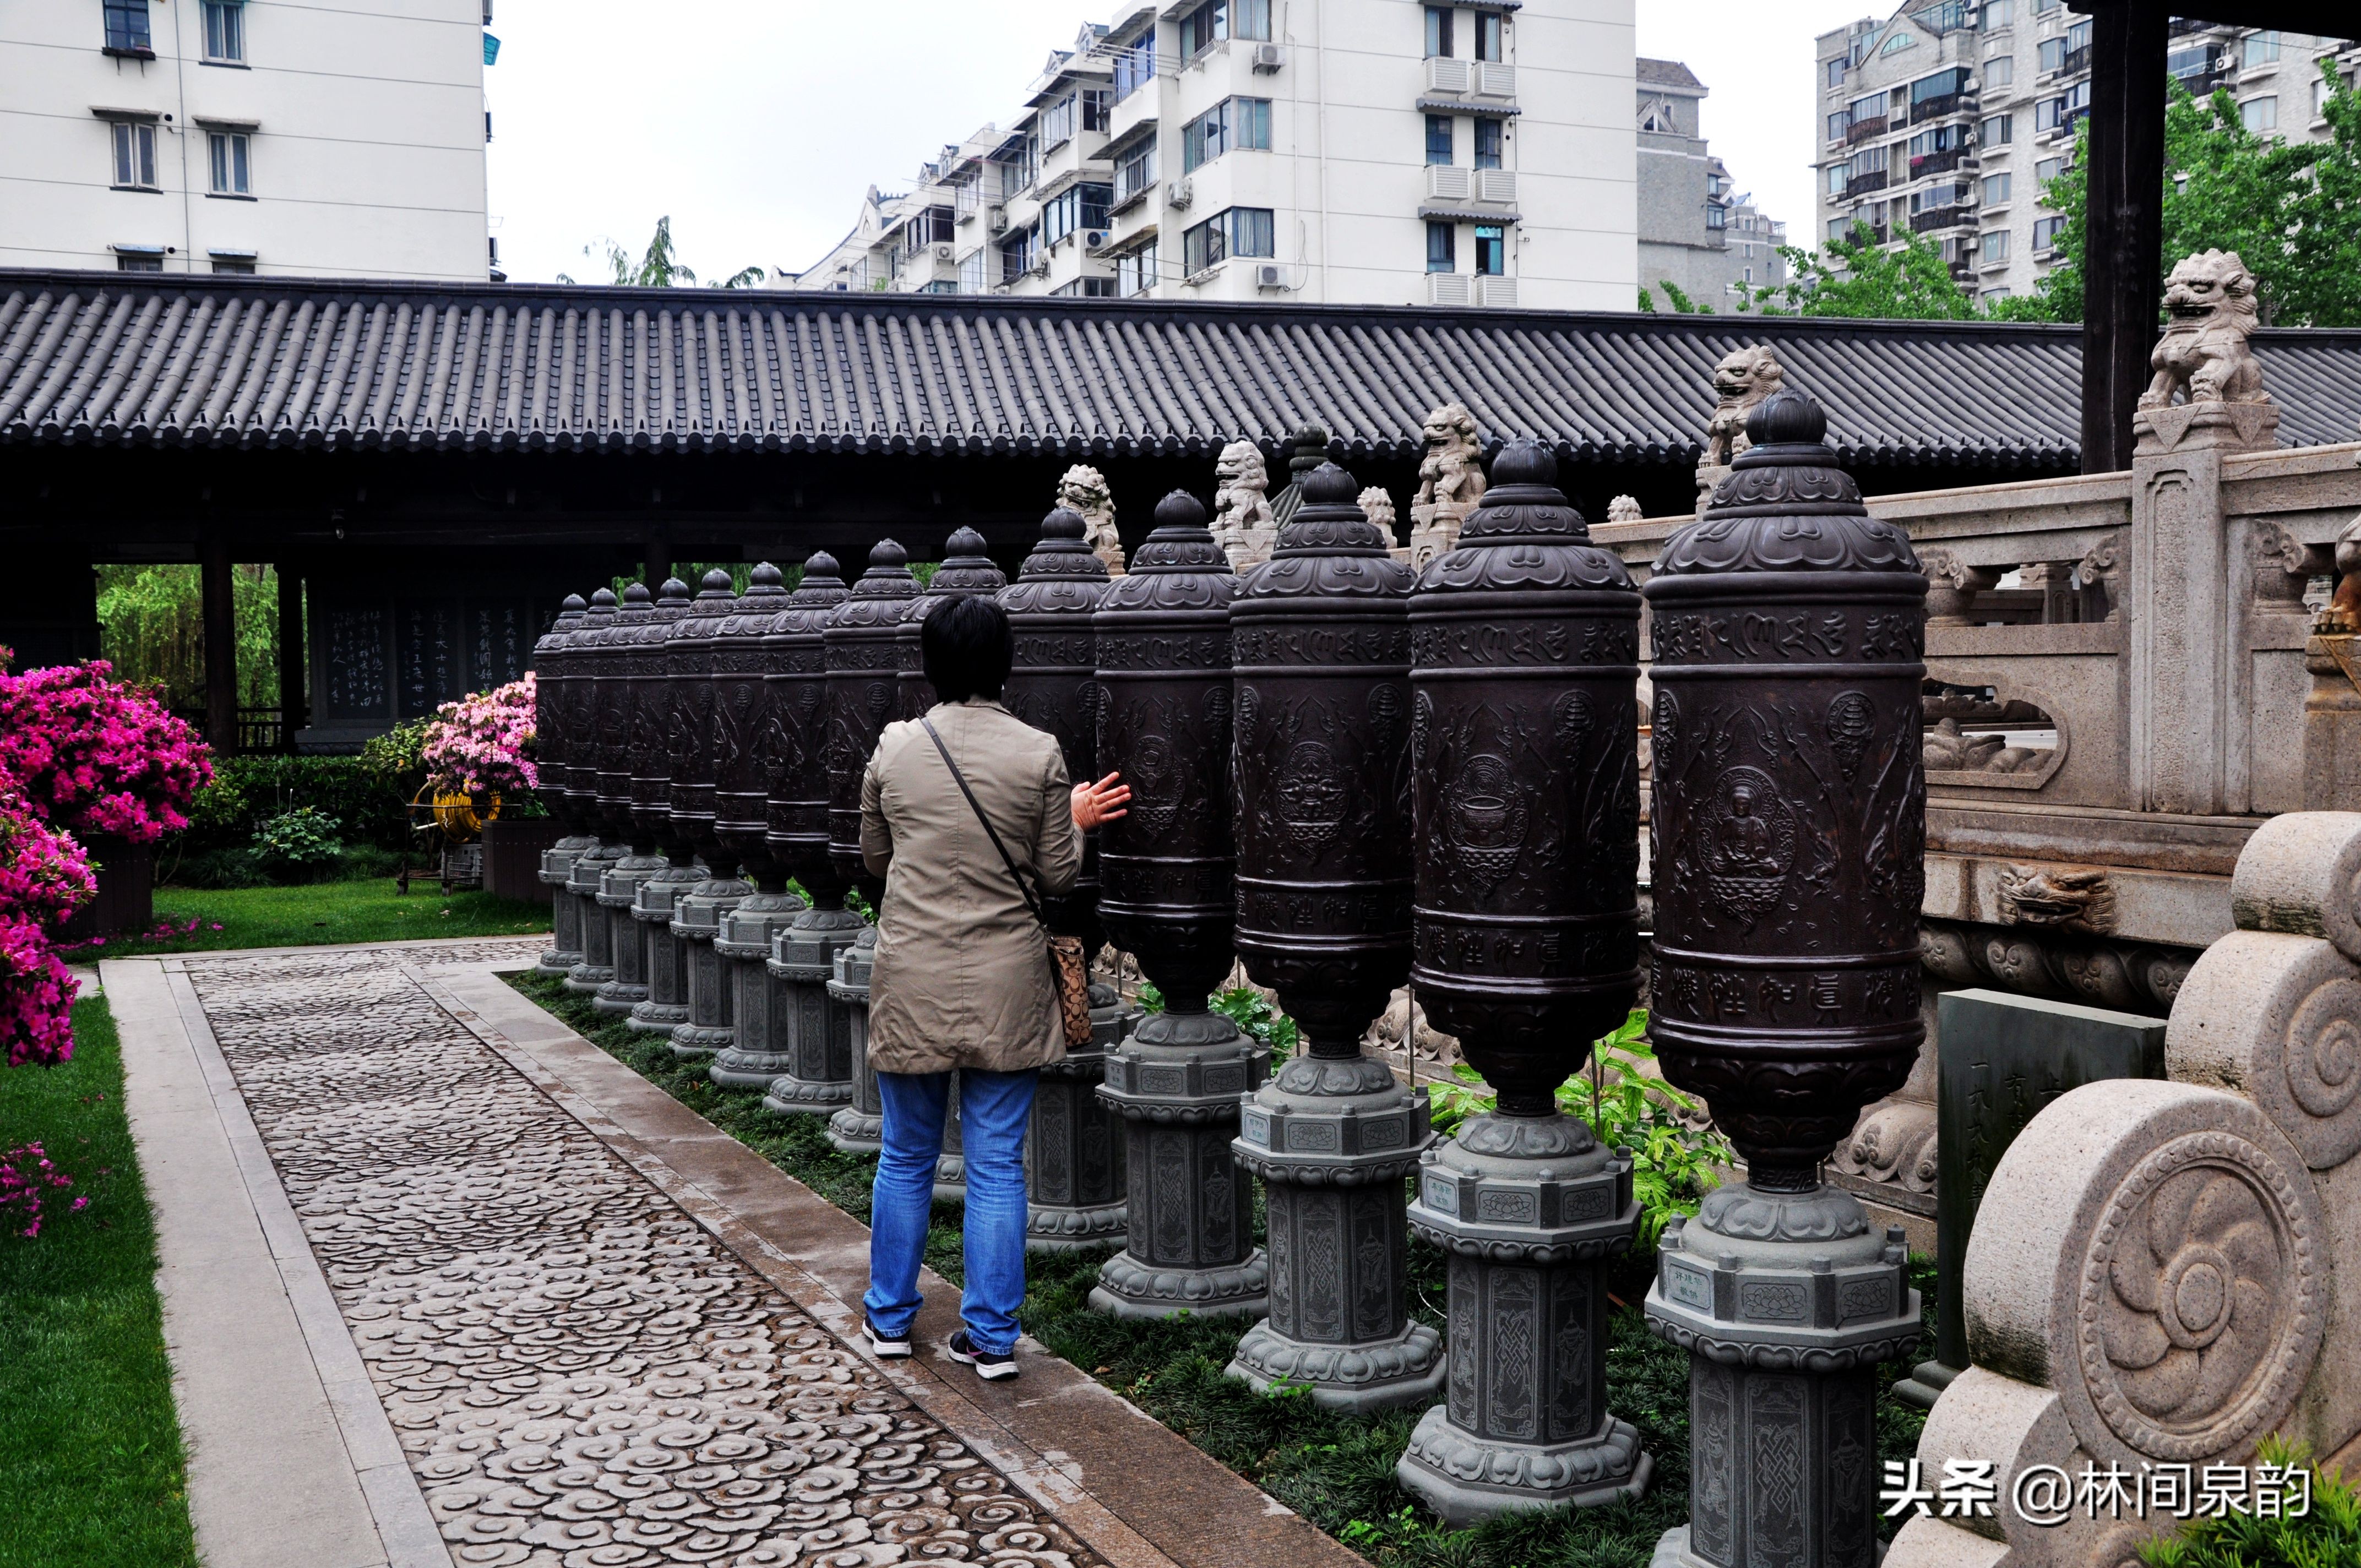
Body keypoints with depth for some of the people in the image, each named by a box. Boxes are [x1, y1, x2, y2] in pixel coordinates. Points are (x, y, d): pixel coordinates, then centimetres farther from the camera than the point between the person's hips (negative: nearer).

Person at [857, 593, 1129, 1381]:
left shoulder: (894, 747, -2)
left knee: (906, 1156, 16)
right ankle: (992, 1336, 12)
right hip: (1004, 983, -1)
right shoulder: (1038, 753, -7)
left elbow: (874, 857, 11)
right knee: (997, 1166, 7)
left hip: (910, 981, 1)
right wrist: (1076, 820, 16)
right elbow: (1056, 875, -1)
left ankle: (889, 1317, 28)